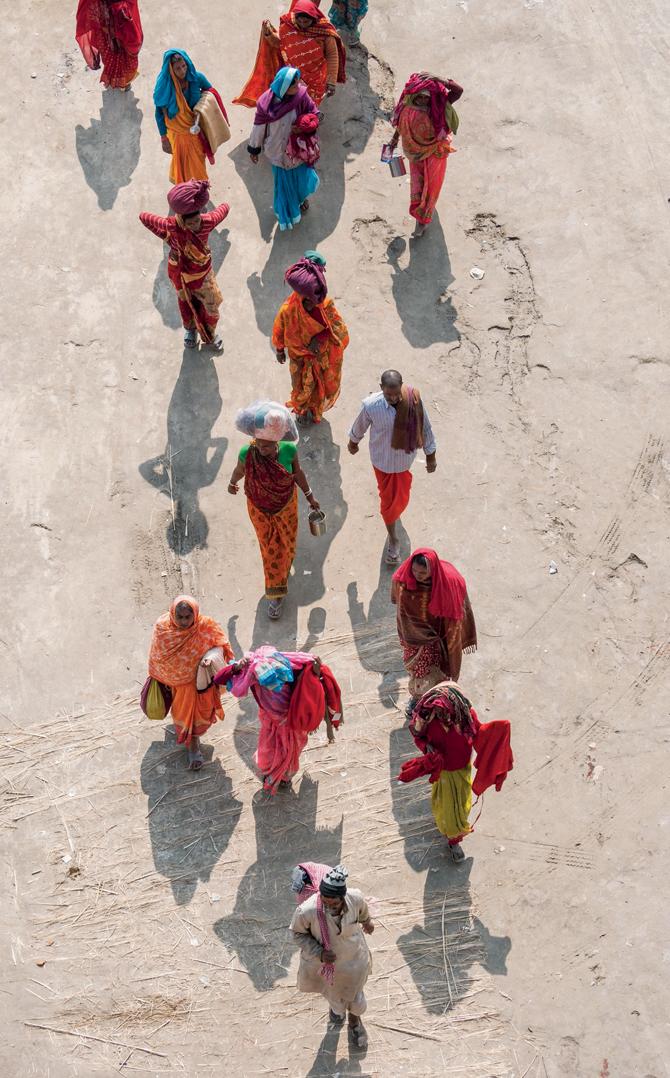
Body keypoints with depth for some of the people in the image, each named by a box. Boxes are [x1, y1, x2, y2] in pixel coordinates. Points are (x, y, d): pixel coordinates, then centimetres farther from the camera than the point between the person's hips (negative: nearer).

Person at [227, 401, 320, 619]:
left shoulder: (289, 450, -28)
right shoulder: (247, 453, -30)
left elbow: (298, 472, -7)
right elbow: (239, 470, -5)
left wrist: (309, 496, 5)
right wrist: (232, 484, 16)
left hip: (286, 505, 2)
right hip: (259, 508, -1)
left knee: (286, 545, 23)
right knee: (269, 548, 14)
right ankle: (275, 593, 35)